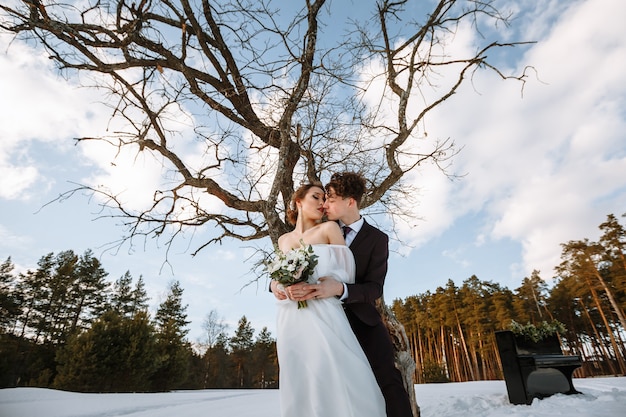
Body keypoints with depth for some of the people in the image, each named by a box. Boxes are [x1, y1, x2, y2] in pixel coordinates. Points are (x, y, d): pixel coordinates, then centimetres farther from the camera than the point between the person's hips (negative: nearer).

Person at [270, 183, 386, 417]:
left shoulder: (329, 229, 3)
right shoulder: (283, 240, 14)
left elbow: (346, 273, -2)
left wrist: (314, 287, -16)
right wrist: (275, 284, 3)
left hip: (324, 317, -3)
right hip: (290, 321, 4)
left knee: (336, 387, -8)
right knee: (300, 389, 6)